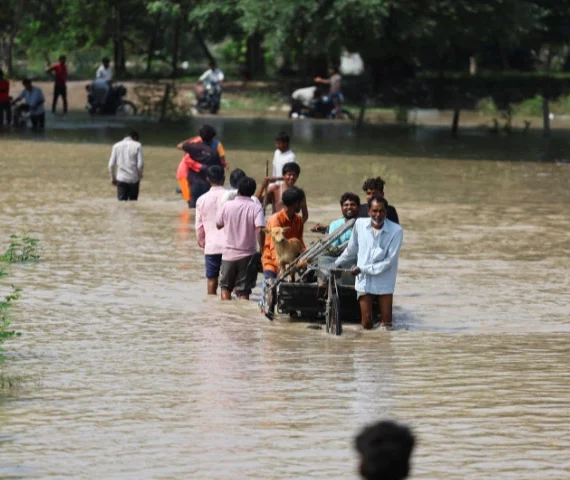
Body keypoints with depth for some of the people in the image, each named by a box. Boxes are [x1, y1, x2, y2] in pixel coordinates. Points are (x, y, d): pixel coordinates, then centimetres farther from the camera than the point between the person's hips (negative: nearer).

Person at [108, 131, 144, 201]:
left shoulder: (116, 146, 6)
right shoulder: (137, 146, -2)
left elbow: (111, 164, 4)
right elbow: (140, 164, -7)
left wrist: (113, 177, 16)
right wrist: (140, 174, 11)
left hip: (121, 179, 1)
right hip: (134, 179, -1)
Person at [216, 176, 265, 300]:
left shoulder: (226, 206, -5)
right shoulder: (256, 208, -11)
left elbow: (218, 225, 8)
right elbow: (259, 230, -21)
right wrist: (262, 249, -12)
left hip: (229, 253, 1)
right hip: (248, 255, -1)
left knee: (226, 287, 18)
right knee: (244, 291, 3)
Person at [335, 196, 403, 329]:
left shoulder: (396, 231, -15)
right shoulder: (360, 224, -6)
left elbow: (389, 261, -15)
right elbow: (351, 250, 11)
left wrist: (362, 269, -15)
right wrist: (336, 264, 22)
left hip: (384, 282, -1)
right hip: (364, 281, 2)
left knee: (386, 324, 3)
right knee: (367, 324, 0)